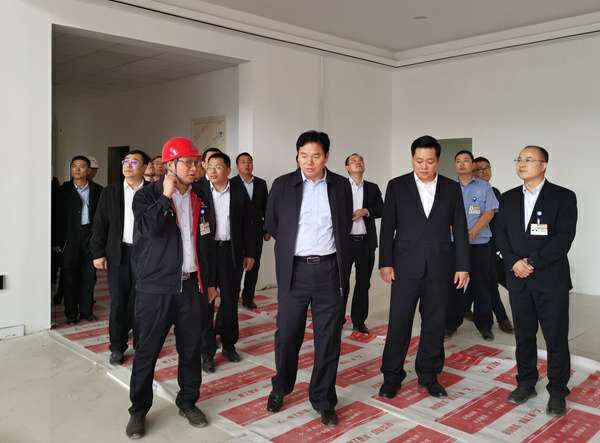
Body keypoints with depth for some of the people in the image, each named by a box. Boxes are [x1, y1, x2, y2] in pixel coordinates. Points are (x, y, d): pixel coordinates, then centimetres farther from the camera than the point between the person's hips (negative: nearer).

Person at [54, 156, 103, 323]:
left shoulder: (97, 190, 5)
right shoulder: (63, 190, 3)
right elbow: (58, 216, 1)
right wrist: (57, 241, -4)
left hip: (90, 234, 1)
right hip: (70, 236, -1)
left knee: (89, 274, 6)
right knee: (69, 275, 3)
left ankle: (86, 310, 18)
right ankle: (71, 313, 13)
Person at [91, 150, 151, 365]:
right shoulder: (110, 192, 5)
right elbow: (100, 224, 5)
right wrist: (98, 253, -1)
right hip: (118, 253, 1)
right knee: (118, 302, 5)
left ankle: (141, 343, 21)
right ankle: (117, 347, 17)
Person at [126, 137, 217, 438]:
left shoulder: (201, 199, 9)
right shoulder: (147, 195, -3)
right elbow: (149, 227, -23)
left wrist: (210, 282, 14)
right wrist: (166, 196, -16)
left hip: (192, 285, 4)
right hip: (156, 286, -4)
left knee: (191, 349, 11)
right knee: (147, 351, 4)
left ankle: (188, 402, 29)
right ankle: (138, 410, 22)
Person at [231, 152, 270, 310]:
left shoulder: (261, 183, 8)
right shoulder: (231, 183, -4)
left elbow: (266, 207, 10)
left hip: (256, 231, 4)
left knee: (254, 265, 7)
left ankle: (248, 297, 18)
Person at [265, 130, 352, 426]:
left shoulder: (341, 185, 3)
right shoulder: (282, 185, 0)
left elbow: (346, 225, 12)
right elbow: (271, 225, 9)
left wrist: (324, 243, 10)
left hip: (329, 269, 1)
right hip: (294, 270, 0)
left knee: (328, 338, 6)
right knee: (287, 334, 9)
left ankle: (323, 400, 22)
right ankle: (280, 388, 34)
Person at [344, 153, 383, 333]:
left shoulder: (372, 188, 11)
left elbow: (381, 209, 3)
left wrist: (366, 211, -12)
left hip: (366, 241, 3)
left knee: (363, 283, 9)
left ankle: (359, 320, 20)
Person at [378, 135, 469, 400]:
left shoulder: (452, 188, 5)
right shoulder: (397, 186, 1)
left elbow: (459, 229, 5)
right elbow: (387, 227, 0)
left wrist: (462, 266, 2)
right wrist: (385, 262, -5)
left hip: (440, 266, 2)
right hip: (406, 266, -1)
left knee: (435, 324, 9)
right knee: (399, 322, 2)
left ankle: (429, 375, 24)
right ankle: (392, 376, 15)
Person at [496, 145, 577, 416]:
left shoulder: (563, 197, -4)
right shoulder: (509, 198, 10)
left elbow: (564, 238, -12)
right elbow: (500, 235, 6)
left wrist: (532, 262, -17)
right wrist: (514, 263, -10)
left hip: (551, 279, -4)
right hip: (518, 279, 4)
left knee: (556, 337, 4)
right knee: (523, 334, 12)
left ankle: (557, 391, 18)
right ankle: (526, 383, 26)